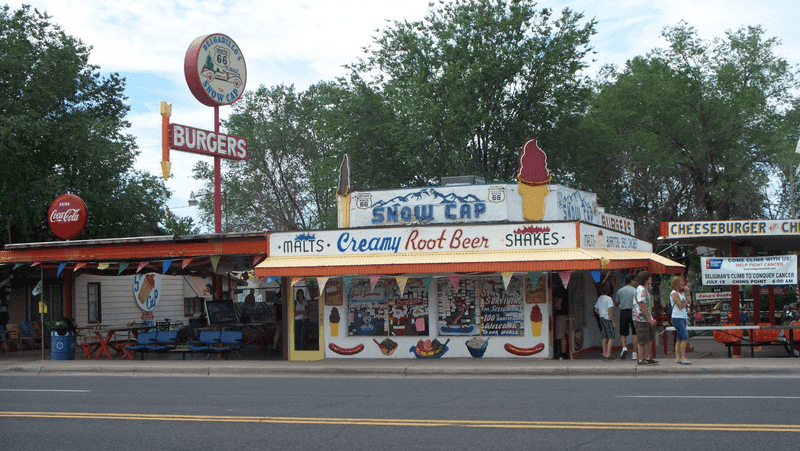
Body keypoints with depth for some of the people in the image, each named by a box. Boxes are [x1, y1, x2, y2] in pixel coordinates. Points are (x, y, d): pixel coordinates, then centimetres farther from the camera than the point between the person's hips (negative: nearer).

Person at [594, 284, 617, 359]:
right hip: (608, 319, -8)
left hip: (602, 318, 8)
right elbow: (610, 311, -17)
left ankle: (604, 354, 15)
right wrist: (613, 322, -14)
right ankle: (608, 354, -8)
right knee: (611, 337, -4)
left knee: (605, 337, 13)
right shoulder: (608, 299, -13)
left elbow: (596, 310, 21)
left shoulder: (599, 299, 11)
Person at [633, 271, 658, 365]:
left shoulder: (645, 290, 17)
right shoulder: (641, 290, -17)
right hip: (641, 319, -11)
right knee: (642, 341, -5)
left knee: (649, 339, 14)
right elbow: (642, 306, -22)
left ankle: (647, 358, 22)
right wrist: (649, 319, -19)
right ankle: (641, 360, 1)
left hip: (646, 318, 11)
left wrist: (651, 318, 22)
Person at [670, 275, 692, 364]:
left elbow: (689, 302, 10)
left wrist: (687, 292, 7)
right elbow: (680, 306, -16)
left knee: (680, 339, 8)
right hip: (677, 318, -9)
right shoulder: (674, 293, -10)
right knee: (685, 338, -15)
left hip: (683, 318, 9)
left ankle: (677, 358, 10)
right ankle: (683, 358, -15)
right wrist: (686, 302, 1)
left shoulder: (682, 293, 17)